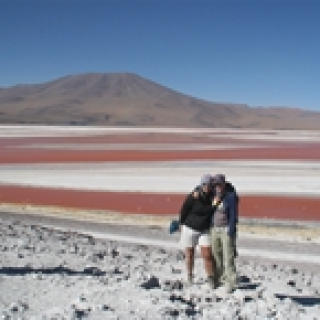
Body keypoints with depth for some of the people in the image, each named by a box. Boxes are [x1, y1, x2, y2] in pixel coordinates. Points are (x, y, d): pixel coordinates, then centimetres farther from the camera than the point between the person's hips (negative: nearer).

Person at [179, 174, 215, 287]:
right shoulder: (192, 197, -19)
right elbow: (183, 211, -7)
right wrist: (181, 225, 2)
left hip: (205, 231, 2)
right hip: (189, 229, -2)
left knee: (207, 255, -6)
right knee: (189, 255, 10)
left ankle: (211, 279, 3)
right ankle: (189, 276, 29)